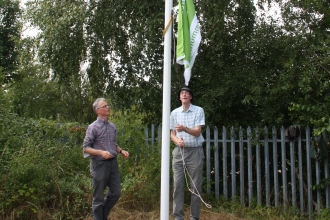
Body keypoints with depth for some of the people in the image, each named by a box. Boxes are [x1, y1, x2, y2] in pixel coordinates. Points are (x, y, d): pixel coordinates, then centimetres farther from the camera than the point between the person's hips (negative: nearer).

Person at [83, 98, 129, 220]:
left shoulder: (112, 126, 9)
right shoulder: (93, 127, -10)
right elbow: (86, 148, -10)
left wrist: (121, 151, 3)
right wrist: (101, 152, -24)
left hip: (113, 163, 6)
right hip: (99, 164, -6)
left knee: (116, 193, 11)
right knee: (99, 197, 6)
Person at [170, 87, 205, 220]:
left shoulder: (198, 111, -1)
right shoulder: (174, 113, 8)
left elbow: (197, 132, -8)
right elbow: (172, 134, 9)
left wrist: (184, 128, -27)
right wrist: (177, 141, -14)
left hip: (195, 151, -2)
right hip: (179, 151, 3)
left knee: (195, 186, 1)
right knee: (178, 185, 1)